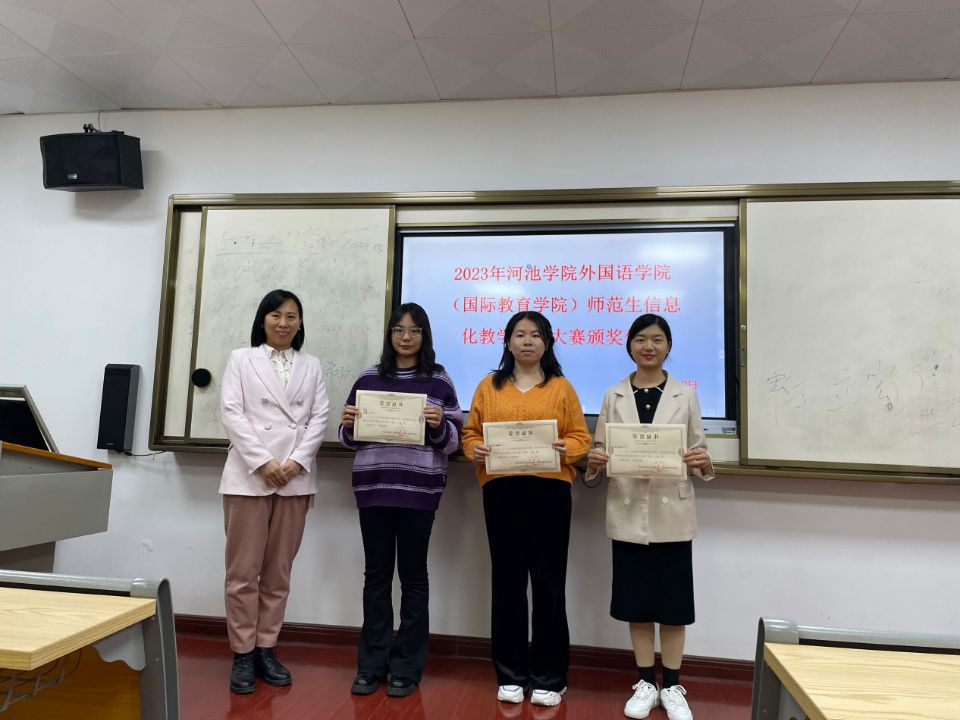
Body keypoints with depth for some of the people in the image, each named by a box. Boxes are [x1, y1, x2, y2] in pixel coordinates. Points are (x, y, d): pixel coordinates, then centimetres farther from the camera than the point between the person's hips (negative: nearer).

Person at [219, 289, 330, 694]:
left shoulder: (311, 366, 14)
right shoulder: (241, 359, 8)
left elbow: (319, 419, 5)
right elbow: (231, 414, -2)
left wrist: (297, 462, -9)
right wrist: (262, 462, -13)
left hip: (295, 478, 2)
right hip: (248, 476, -2)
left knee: (279, 571, 8)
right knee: (243, 570, 1)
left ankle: (266, 649, 18)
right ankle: (242, 653, 13)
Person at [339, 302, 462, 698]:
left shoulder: (438, 380, 3)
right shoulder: (368, 378, 10)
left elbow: (453, 440, 1)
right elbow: (350, 438, 13)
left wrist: (439, 425, -19)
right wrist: (348, 424, -8)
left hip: (419, 489, -2)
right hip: (373, 486, 2)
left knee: (413, 574, 6)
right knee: (376, 572, 9)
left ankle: (407, 667, 17)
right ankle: (371, 664, 21)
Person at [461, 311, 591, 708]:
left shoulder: (562, 387, 8)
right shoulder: (489, 386, 12)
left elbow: (581, 437, 4)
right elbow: (470, 431, 10)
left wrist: (566, 449, -16)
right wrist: (475, 449, -10)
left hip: (550, 490, -1)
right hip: (500, 490, 2)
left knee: (549, 582, 2)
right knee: (507, 580, 7)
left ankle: (549, 677, 17)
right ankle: (510, 675, 20)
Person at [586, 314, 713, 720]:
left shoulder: (685, 396, 3)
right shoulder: (614, 397, 4)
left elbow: (698, 457, 3)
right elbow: (599, 451, 5)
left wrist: (703, 462, -19)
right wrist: (594, 461, -16)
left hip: (672, 514, -1)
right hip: (628, 513, 1)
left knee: (672, 603, 7)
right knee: (636, 602, 10)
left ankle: (672, 687, 25)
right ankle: (646, 684, 26)